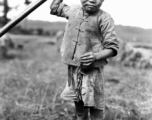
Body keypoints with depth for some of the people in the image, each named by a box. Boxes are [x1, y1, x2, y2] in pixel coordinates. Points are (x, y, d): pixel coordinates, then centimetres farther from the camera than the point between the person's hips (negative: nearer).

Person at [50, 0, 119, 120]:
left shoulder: (104, 18, -12)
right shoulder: (74, 10, 5)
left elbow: (112, 48, -12)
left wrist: (96, 56, -29)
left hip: (92, 71, -5)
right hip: (73, 69, 5)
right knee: (79, 108, 18)